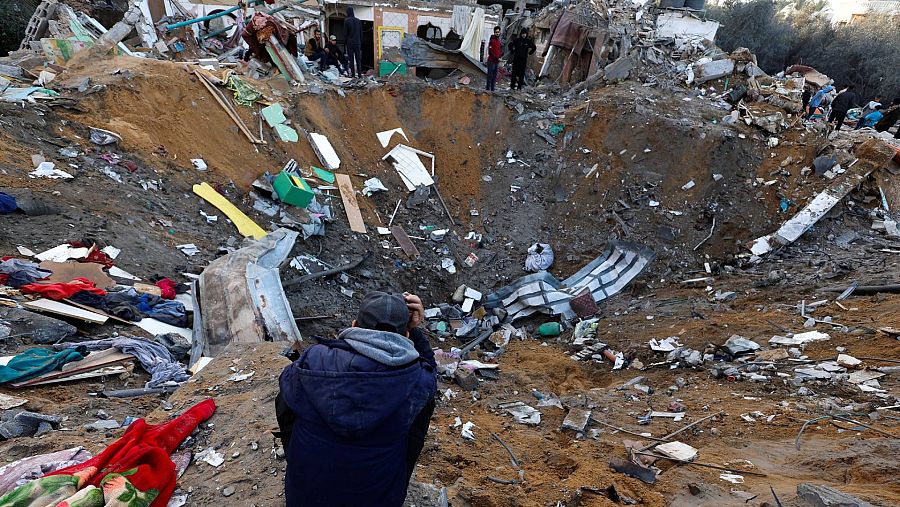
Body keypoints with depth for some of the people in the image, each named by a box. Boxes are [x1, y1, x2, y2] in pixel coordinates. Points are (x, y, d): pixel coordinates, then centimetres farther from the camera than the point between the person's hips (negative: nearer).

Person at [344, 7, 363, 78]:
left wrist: (345, 42, 3)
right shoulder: (358, 20, 7)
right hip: (357, 43, 4)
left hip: (350, 43, -3)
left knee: (351, 59, 0)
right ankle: (359, 74, 2)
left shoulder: (347, 21, -6)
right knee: (358, 59, 5)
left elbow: (345, 33, -5)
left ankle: (353, 74, -2)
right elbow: (361, 33, 10)